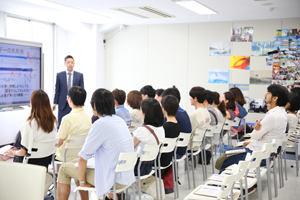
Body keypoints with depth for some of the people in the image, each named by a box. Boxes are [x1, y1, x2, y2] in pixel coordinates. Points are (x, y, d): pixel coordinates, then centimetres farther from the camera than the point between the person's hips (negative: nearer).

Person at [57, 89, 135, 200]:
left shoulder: (100, 124, -19)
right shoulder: (120, 121, 6)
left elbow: (83, 158, -16)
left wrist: (82, 181, -4)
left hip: (113, 180, -8)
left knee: (64, 168, 7)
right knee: (75, 162, 23)